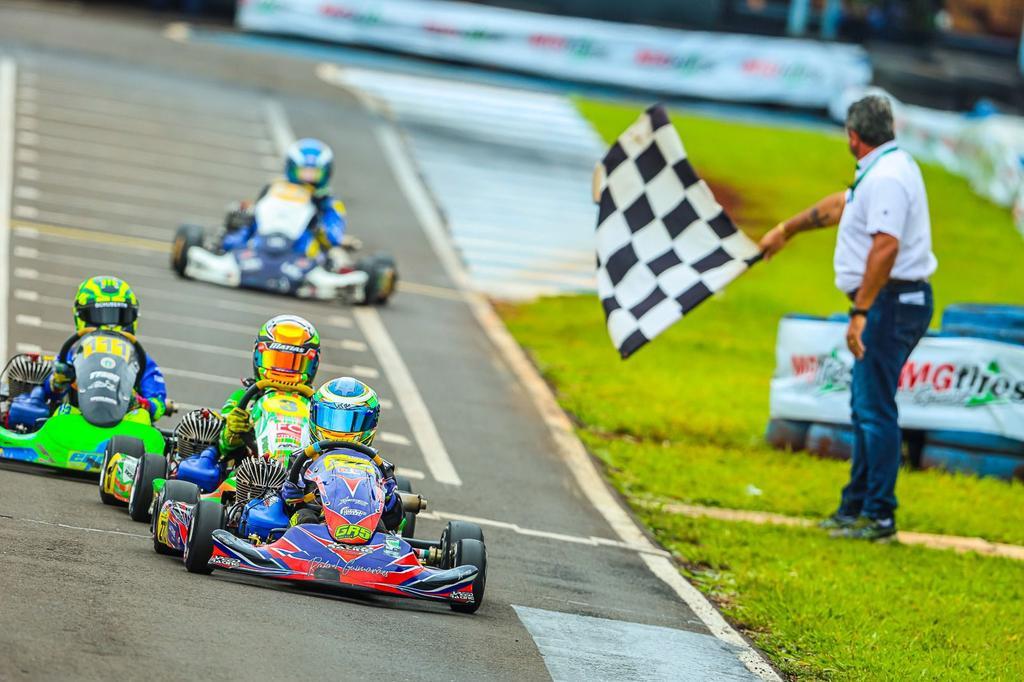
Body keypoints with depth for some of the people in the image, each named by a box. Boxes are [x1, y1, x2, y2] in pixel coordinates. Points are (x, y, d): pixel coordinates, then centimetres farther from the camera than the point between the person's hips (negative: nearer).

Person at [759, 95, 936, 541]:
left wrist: (861, 312, -28)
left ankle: (879, 516, -7)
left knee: (874, 408, -9)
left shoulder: (887, 177, -17)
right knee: (865, 407, 16)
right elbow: (839, 206, 34)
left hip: (889, 302, -11)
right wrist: (787, 229, 46)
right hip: (894, 303, 11)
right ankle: (856, 506, 23)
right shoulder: (884, 171, 18)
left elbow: (886, 246, -26)